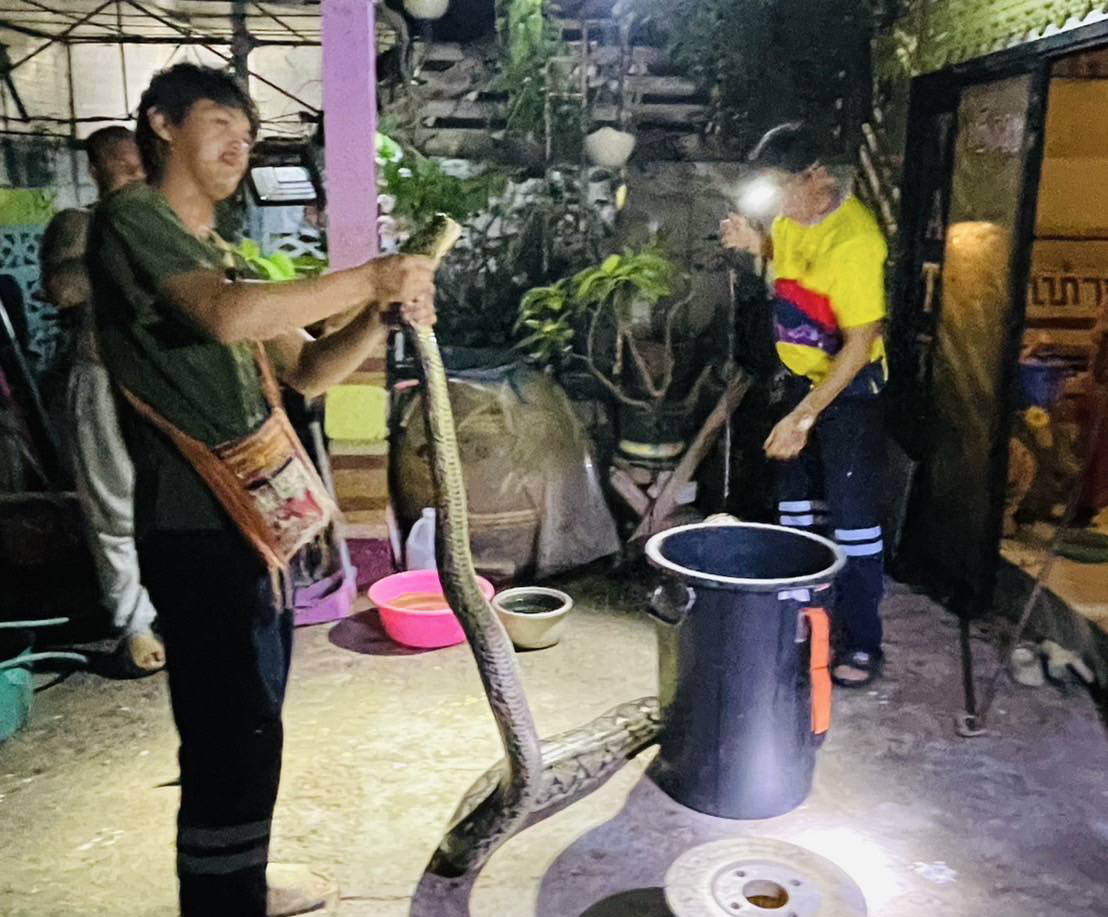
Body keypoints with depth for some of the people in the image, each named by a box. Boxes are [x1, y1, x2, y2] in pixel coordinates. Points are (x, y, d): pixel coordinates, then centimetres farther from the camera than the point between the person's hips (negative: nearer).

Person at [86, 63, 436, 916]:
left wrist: (382, 314, -1)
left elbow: (307, 370, 16)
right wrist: (369, 277, -18)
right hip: (199, 525, -9)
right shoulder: (132, 218, -6)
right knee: (234, 736, -7)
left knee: (250, 724, 19)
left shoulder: (219, 252, 21)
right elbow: (227, 316, -26)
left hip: (258, 516, 10)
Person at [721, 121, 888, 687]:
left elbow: (860, 344, -28)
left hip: (849, 386, -8)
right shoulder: (794, 213, -2)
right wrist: (755, 243, -2)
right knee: (797, 498, 15)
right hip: (801, 374, 8)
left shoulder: (854, 239, -27)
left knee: (852, 512, -5)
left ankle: (861, 644, 5)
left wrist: (803, 417, -30)